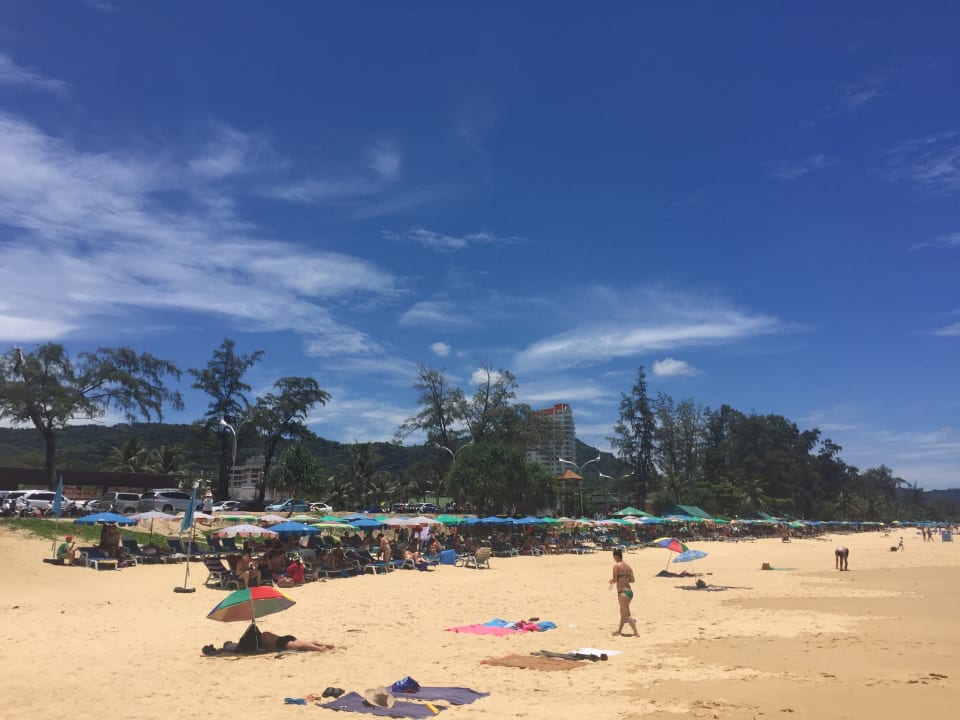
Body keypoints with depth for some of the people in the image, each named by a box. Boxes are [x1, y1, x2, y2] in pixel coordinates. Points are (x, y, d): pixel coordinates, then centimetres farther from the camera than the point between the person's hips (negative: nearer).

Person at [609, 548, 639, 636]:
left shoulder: (616, 566, -12)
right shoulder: (628, 566, 10)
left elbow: (614, 580, -13)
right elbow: (633, 580, 9)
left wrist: (611, 581, 8)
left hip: (623, 592, -8)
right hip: (630, 591, 8)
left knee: (627, 614, -1)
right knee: (623, 612, 22)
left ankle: (636, 632, -4)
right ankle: (619, 630, 34)